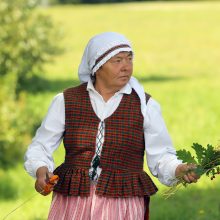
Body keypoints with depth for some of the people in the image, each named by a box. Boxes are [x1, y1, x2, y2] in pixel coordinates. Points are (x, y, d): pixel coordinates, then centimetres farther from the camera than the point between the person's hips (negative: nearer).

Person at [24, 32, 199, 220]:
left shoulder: (146, 105, 4)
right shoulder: (66, 101, 5)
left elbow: (160, 156, 2)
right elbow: (40, 147, 8)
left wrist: (179, 170, -18)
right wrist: (41, 171, -13)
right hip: (72, 204, 1)